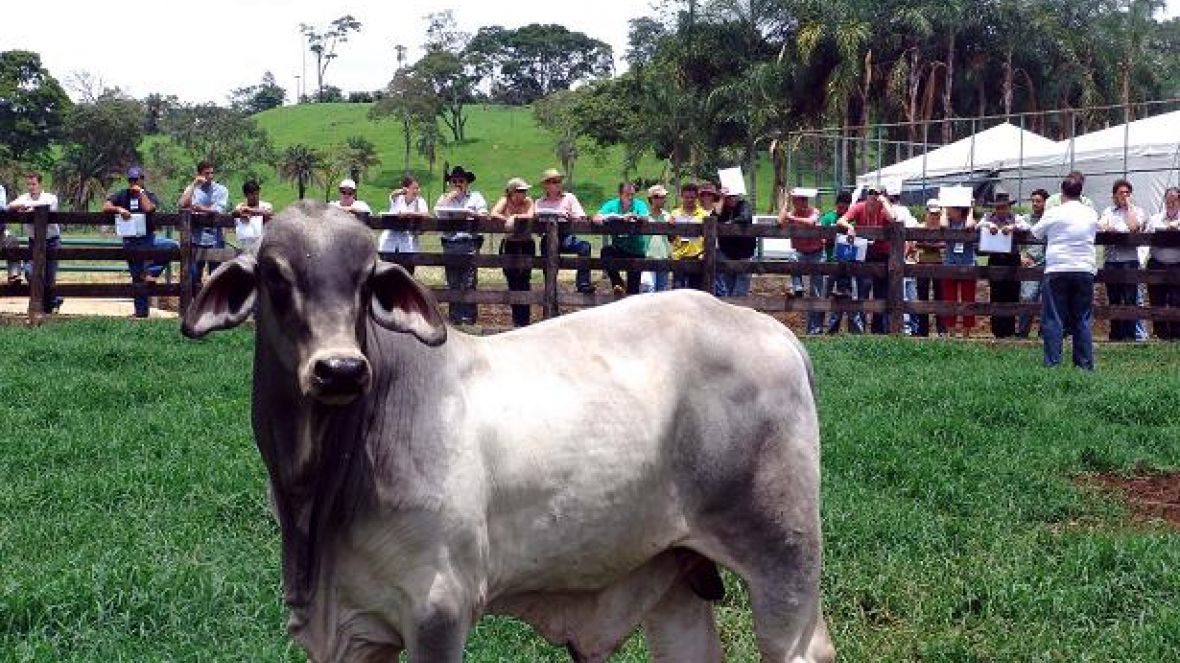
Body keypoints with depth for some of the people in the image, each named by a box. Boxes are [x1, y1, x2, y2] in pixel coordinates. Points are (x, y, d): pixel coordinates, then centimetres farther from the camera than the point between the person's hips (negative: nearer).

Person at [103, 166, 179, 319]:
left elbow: (148, 208, -19)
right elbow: (105, 207, -3)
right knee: (137, 278, 2)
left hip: (148, 239, 0)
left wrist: (140, 193, -9)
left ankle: (150, 271, -12)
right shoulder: (122, 195, 8)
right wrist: (119, 209, -19)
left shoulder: (150, 196, 3)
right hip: (131, 241, 0)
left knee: (174, 246, -25)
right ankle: (140, 311, 11)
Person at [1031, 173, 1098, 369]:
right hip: (1085, 270, 3)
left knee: (1053, 319, 1)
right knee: (1083, 320, 7)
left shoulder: (1054, 213, -4)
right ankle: (1085, 364, 6)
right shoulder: (1091, 214, 6)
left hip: (1057, 270, -3)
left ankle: (1052, 363, -3)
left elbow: (1036, 233, 9)